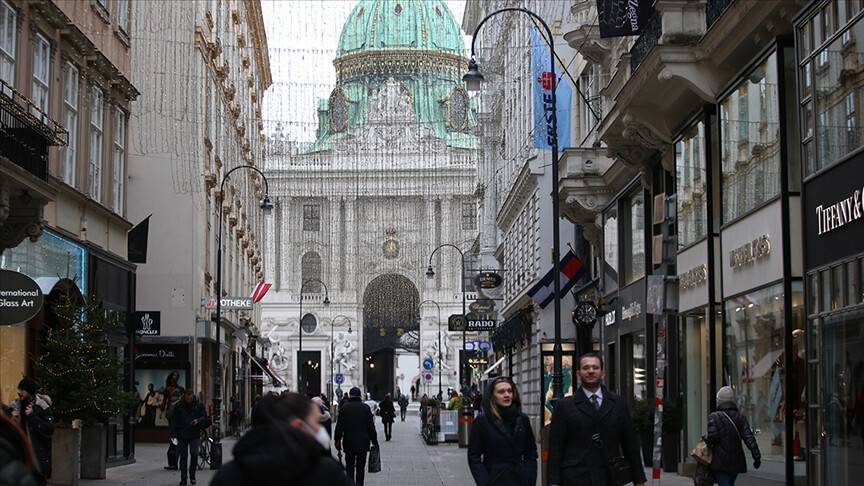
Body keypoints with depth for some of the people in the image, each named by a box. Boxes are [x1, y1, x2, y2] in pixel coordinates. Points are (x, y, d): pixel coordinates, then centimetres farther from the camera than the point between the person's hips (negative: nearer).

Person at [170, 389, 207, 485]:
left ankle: (192, 476, 11)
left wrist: (198, 421, -12)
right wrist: (174, 434, -4)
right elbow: (174, 421, 4)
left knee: (194, 454, -6)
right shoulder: (178, 406, 3)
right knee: (183, 456, 1)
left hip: (194, 435, 0)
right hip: (182, 435, 0)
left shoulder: (199, 405, 4)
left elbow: (204, 417, 10)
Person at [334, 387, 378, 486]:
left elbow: (339, 426, -2)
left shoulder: (344, 408, -3)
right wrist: (374, 441, 5)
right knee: (360, 467, 7)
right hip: (363, 443, 0)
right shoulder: (366, 407, -2)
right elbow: (371, 426, -1)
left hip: (349, 442, 0)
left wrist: (337, 440, 5)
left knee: (349, 466, 9)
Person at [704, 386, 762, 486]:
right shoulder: (740, 418, 5)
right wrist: (757, 456, -5)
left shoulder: (714, 417, -8)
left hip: (720, 463, -6)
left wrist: (705, 439, 4)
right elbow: (749, 438, -3)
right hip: (736, 462, 6)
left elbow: (712, 436, -19)